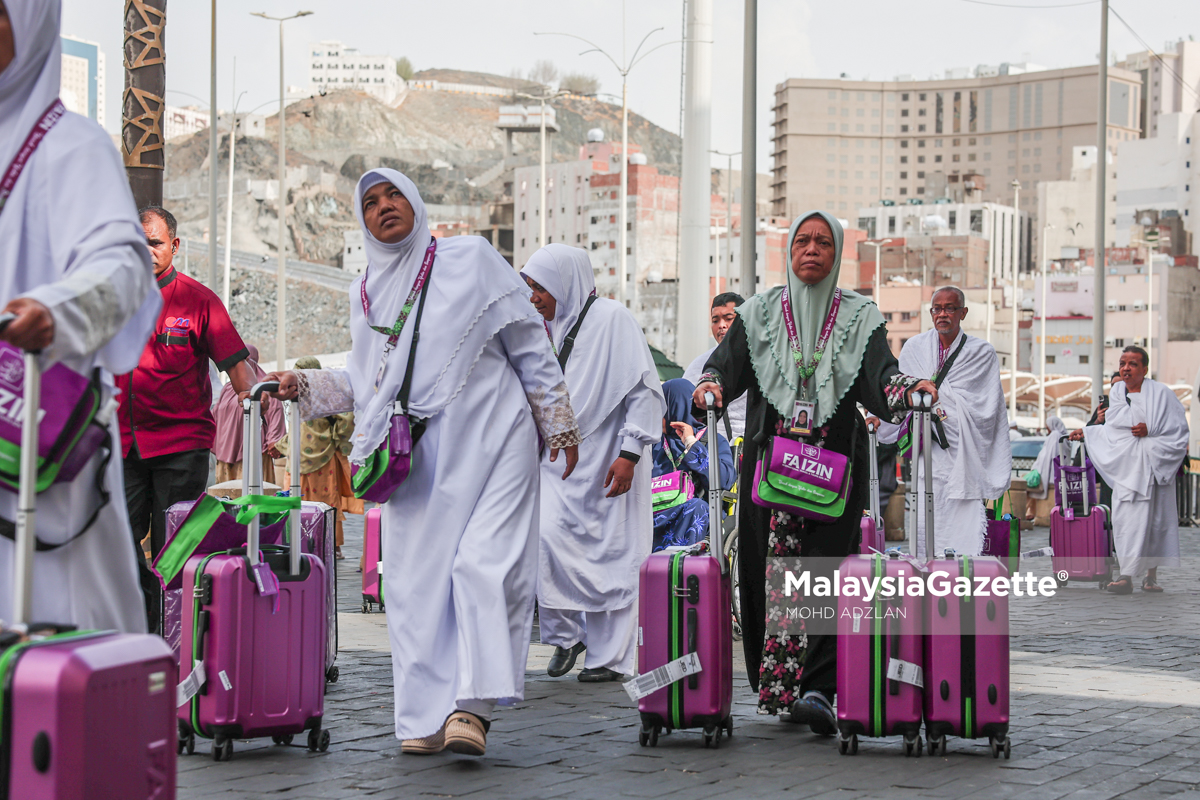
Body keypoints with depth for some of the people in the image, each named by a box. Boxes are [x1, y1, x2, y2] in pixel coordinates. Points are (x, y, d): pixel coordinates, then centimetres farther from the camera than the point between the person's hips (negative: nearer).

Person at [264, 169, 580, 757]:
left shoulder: (470, 259, 5)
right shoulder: (365, 292, 17)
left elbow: (529, 344, 7)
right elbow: (364, 380, 24)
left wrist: (557, 422, 6)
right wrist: (303, 385, 8)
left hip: (490, 440, -4)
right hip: (418, 455, 4)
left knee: (484, 564, -17)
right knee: (418, 576, -1)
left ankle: (474, 704, -17)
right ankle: (426, 718, 4)